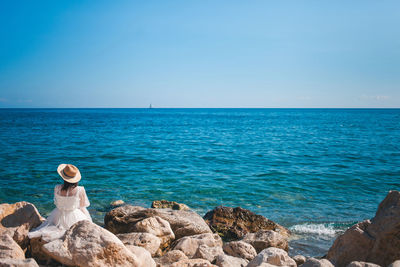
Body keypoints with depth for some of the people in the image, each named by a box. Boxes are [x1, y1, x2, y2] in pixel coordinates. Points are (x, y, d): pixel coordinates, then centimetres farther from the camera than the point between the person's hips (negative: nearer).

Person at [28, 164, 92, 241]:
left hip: (59, 217, 4)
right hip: (75, 218, -4)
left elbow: (57, 203, 1)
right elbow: (82, 207, -8)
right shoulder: (80, 190, -24)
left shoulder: (57, 188, -16)